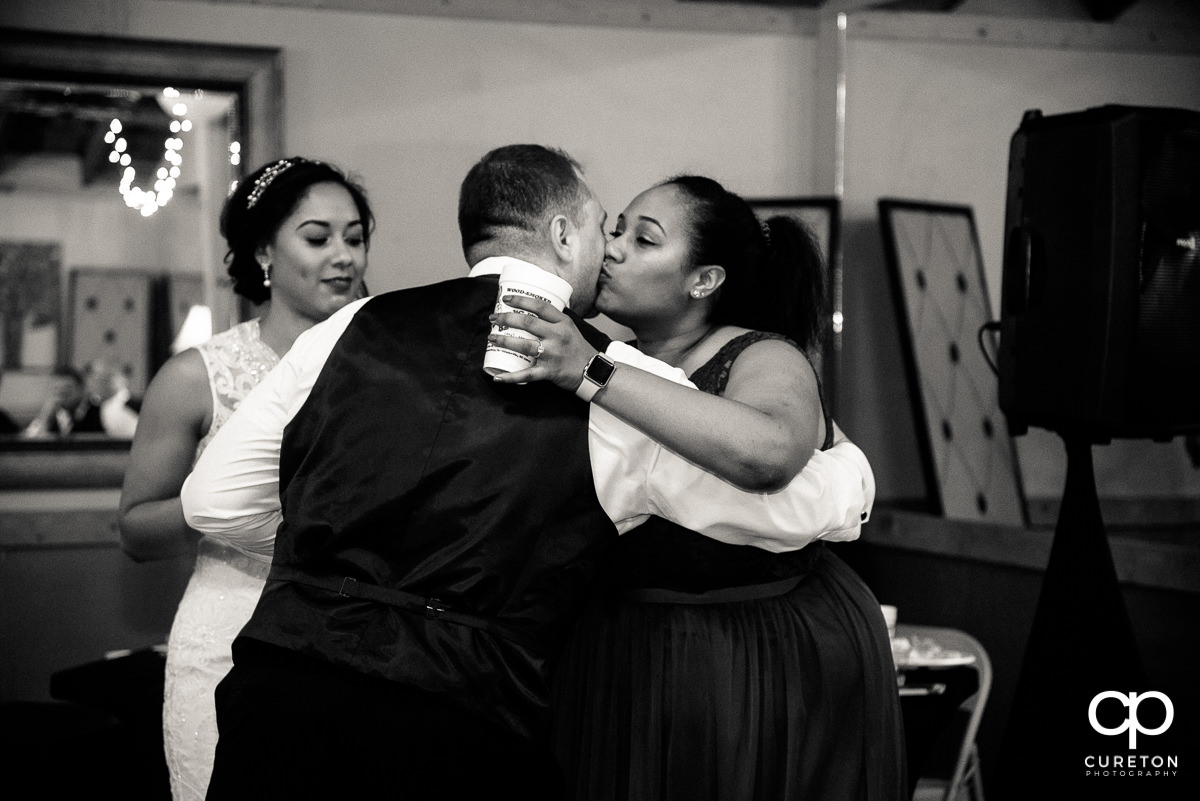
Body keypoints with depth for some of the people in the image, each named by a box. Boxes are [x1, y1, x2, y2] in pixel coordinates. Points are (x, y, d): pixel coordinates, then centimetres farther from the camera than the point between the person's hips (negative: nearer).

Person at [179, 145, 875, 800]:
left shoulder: (353, 328, 7)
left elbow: (213, 501, 13)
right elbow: (804, 502, 6)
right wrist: (850, 462, 30)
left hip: (279, 684, 3)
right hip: (459, 730, -2)